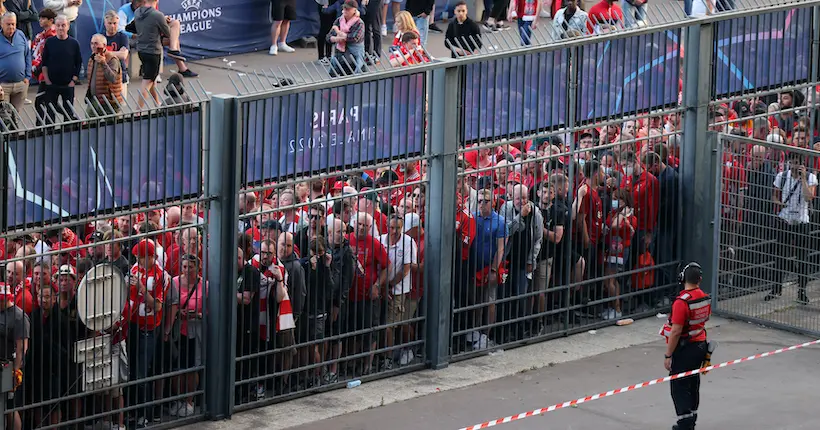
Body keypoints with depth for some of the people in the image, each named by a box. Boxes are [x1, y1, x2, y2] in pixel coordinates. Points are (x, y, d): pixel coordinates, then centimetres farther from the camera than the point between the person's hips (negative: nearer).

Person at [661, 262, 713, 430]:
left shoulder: (682, 302, -25)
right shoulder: (705, 298, 0)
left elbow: (676, 331, -24)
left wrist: (668, 355, -16)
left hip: (684, 349, -8)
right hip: (700, 345, 8)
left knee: (679, 386, -1)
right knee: (693, 383, 19)